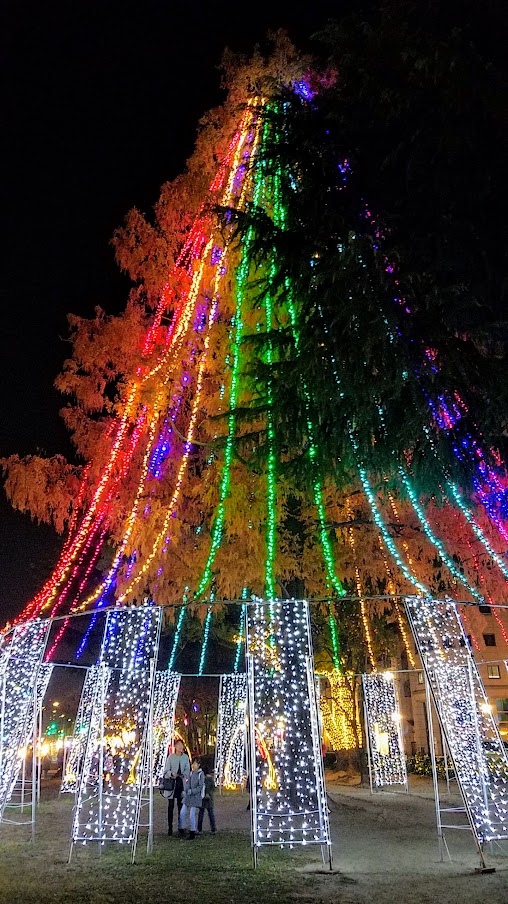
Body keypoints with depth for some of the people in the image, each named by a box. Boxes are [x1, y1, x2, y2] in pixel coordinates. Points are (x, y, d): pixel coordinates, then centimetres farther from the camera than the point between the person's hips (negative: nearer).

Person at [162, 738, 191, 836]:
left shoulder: (185, 757, 5)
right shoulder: (170, 757, -4)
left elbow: (188, 769, 9)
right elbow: (166, 771, -3)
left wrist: (184, 775, -11)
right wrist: (172, 773, -23)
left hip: (182, 783, 2)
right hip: (171, 783, -2)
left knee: (181, 806, 5)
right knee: (171, 806, 3)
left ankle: (181, 827, 12)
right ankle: (170, 827, 11)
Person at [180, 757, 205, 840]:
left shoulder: (201, 774, -10)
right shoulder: (191, 773, 10)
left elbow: (200, 787, -13)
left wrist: (191, 791, -19)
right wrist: (185, 790, 1)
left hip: (196, 797, -6)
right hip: (188, 796, 6)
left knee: (192, 815, -4)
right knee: (182, 813, 5)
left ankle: (192, 833, 9)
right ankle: (182, 829, 20)